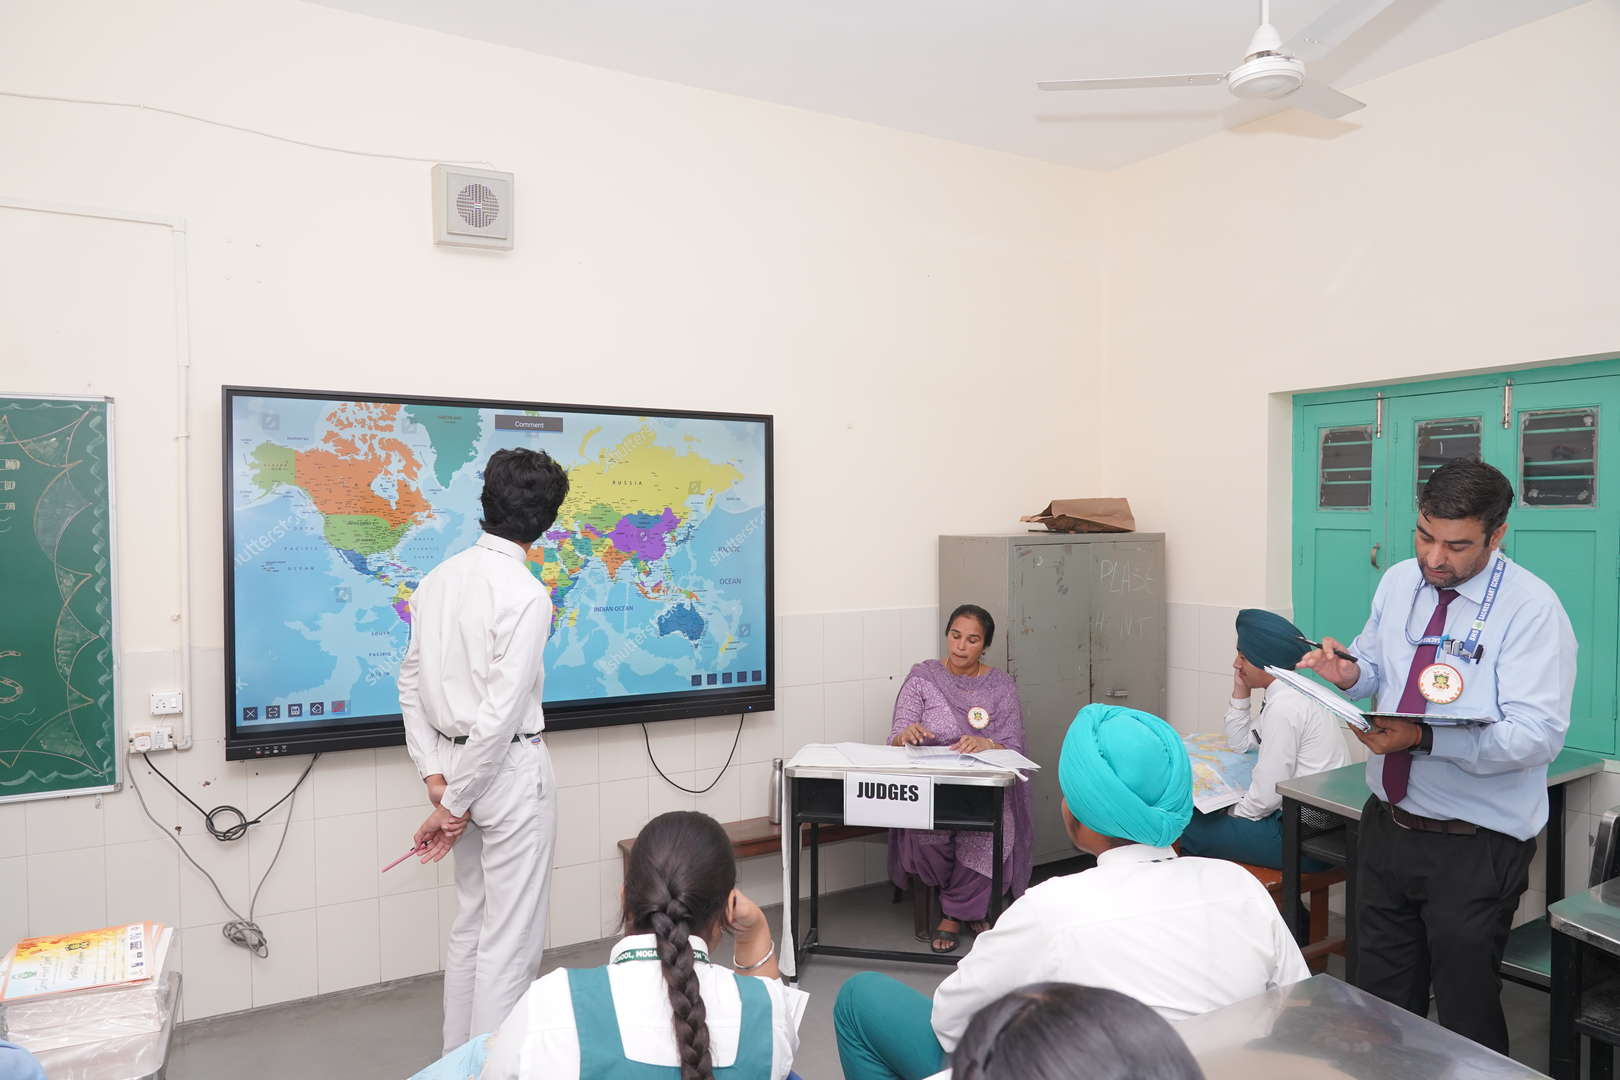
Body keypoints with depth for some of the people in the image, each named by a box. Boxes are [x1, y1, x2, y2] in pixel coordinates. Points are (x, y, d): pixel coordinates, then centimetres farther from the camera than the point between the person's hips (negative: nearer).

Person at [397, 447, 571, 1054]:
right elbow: (502, 713, -22)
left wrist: (435, 775, 5)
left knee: (470, 924, 22)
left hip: (455, 760, 8)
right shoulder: (526, 595, -20)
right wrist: (455, 803, -12)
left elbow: (411, 681, 6)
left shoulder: (437, 580, 2)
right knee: (513, 938, 6)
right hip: (510, 770, -8)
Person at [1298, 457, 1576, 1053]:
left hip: (1475, 848, -5)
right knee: (1382, 1002, 20)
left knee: (1466, 1011, 12)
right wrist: (1349, 673, -10)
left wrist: (1423, 739, -34)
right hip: (1388, 825, 6)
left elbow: (1537, 735, -22)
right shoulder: (1397, 583, 3)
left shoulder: (1531, 609, -16)